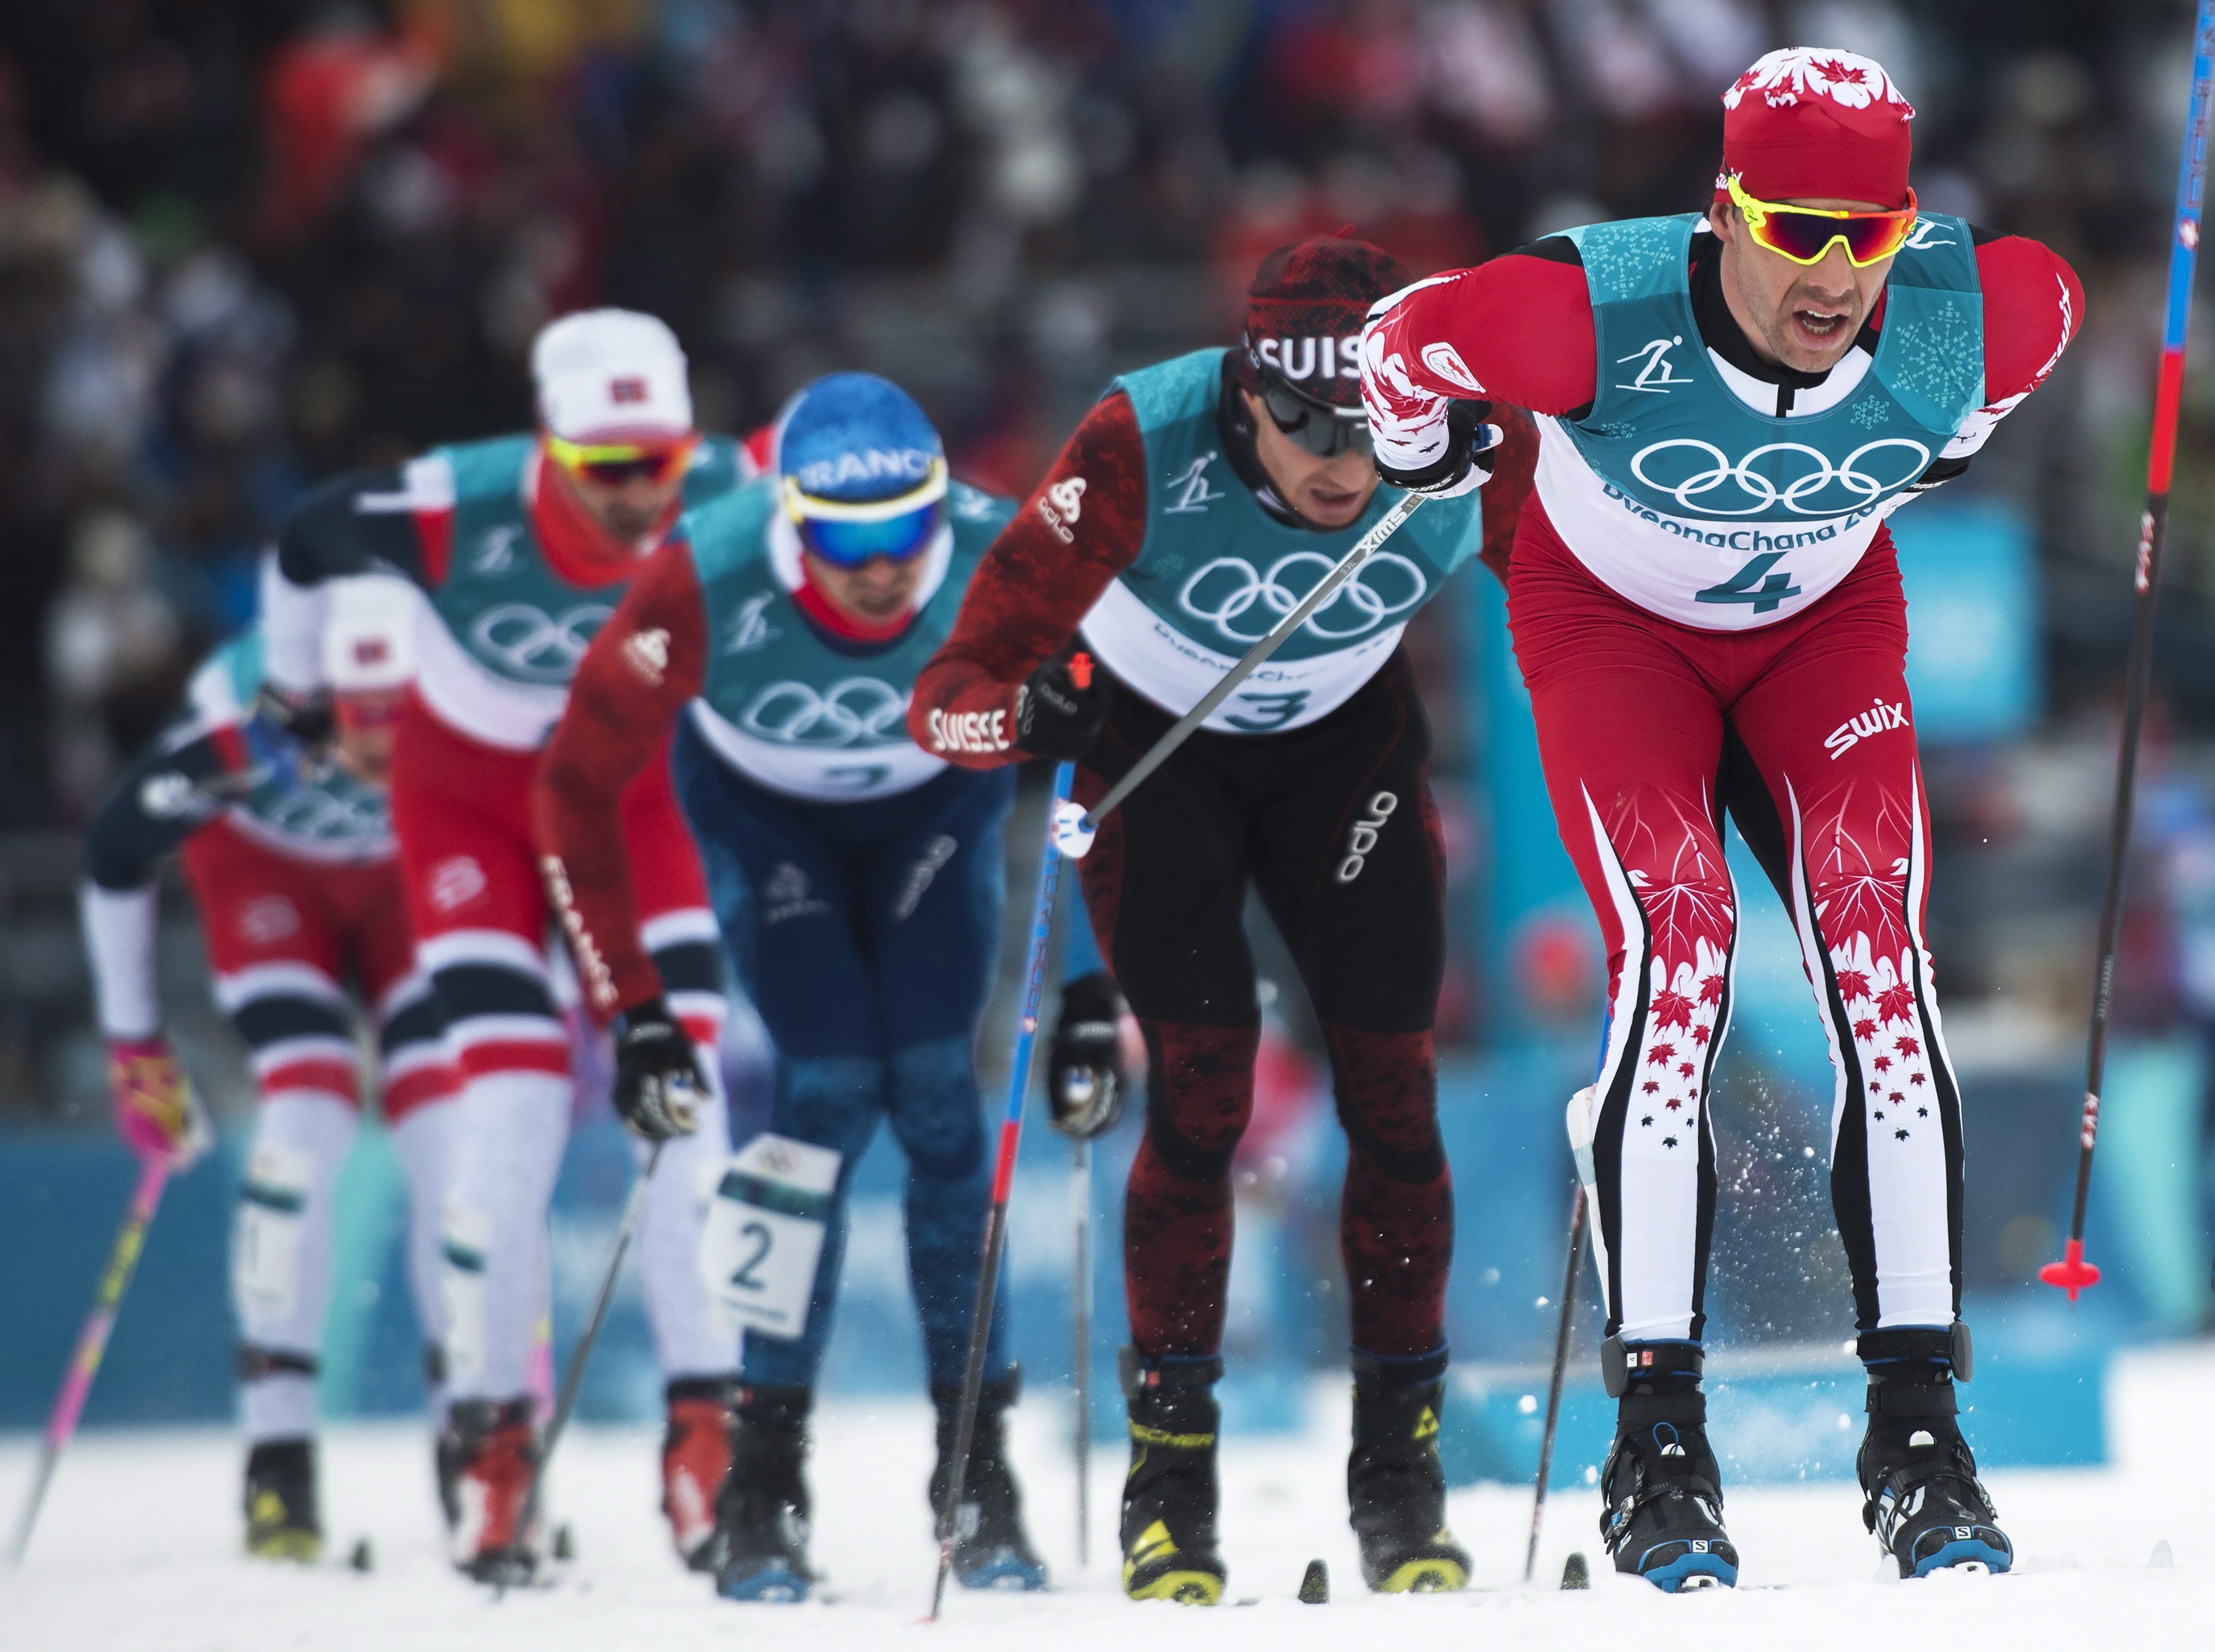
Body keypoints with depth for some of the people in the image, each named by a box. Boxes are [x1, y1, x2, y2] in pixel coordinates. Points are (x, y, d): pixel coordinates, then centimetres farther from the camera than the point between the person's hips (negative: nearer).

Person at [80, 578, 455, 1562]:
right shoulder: (242, 715, -39)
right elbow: (115, 854, -20)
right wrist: (132, 1046, -16)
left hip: (412, 882, 2)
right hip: (268, 876, -2)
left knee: (448, 1128, -14)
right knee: (309, 1116, -21)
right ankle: (278, 1452, -16)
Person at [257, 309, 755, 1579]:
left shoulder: (729, 501, -29)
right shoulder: (462, 509, -33)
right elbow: (310, 541, -11)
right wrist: (299, 694, 6)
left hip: (637, 790, 1)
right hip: (473, 796, -1)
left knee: (683, 1087, -14)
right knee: (513, 1103, -13)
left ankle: (710, 1425, -10)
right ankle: (494, 1435, -2)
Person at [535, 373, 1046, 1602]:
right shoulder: (706, 584, -37)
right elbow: (578, 788, -24)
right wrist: (630, 1006, -24)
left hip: (937, 796, 1)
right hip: (761, 804, -1)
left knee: (936, 1094, -12)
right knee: (829, 1093, -15)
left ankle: (980, 1470, -4)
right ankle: (765, 1480, -6)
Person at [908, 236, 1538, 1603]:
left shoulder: (1467, 463, -30)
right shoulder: (1145, 452, -36)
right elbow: (950, 696, -34)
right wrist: (1025, 714, -55)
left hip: (1343, 741, 2)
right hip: (1152, 740, -2)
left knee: (1392, 1088, -6)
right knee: (1204, 1091, -13)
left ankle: (1401, 1469, 6)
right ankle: (1169, 1466, -2)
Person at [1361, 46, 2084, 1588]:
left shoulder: (1968, 316, -29)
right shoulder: (1600, 317, -37)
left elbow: (2053, 302, -3)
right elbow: (1409, 342, -16)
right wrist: (1424, 457, 6)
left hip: (1826, 620, 2)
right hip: (1611, 619, -2)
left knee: (1879, 951, -17)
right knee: (1676, 946, -23)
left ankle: (1917, 1422, -14)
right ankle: (1658, 1435, -19)